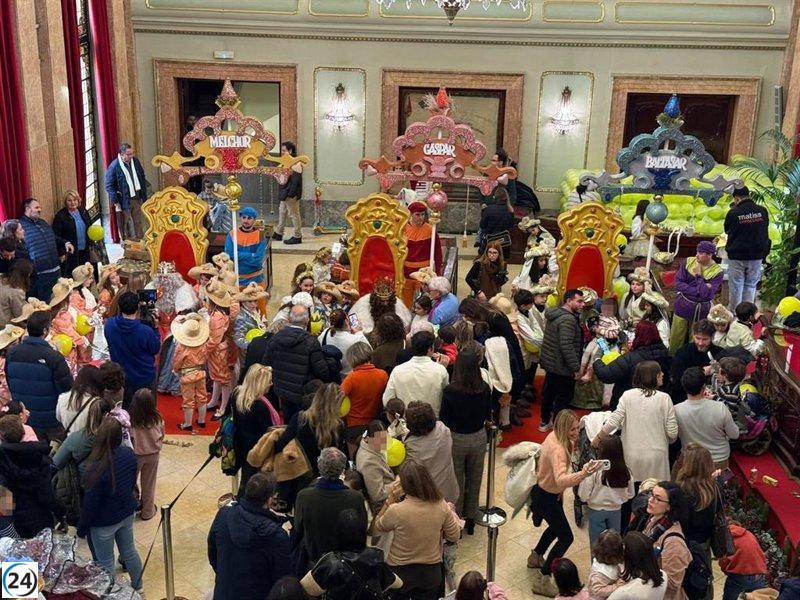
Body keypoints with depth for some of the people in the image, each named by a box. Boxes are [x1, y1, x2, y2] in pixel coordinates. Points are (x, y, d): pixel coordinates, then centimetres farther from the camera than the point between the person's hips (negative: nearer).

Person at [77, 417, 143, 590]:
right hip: (127, 513, 6)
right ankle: (137, 585, 47)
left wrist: (81, 528, -5)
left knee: (106, 563, 16)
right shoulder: (129, 453, -15)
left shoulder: (97, 469, -33)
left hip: (104, 523, -6)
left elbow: (90, 504, -21)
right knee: (129, 551, 27)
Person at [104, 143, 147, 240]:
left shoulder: (135, 161, -1)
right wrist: (115, 201, -17)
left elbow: (142, 178, 11)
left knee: (138, 222, 17)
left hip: (137, 198, 5)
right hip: (124, 200, -5)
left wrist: (144, 195, 8)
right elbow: (109, 186, -14)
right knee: (124, 224, 9)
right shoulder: (114, 166, -18)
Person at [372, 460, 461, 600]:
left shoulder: (396, 510, -28)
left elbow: (375, 529, -7)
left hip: (401, 571, -2)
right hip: (431, 571, 2)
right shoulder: (441, 505, -19)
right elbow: (454, 536, -3)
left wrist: (390, 499, -11)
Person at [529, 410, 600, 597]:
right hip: (546, 498, -10)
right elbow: (561, 479, -54)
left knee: (557, 527, 31)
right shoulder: (557, 449, -36)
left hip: (545, 492, 10)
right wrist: (583, 473, -67)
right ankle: (542, 580, 5)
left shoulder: (554, 436, -8)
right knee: (566, 538, -4)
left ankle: (536, 558, 52)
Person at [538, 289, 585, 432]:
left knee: (548, 393, 19)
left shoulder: (555, 314, 8)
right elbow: (567, 346, -29)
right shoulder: (568, 319, -23)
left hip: (550, 362, 10)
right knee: (564, 397, 3)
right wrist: (576, 367, -23)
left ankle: (545, 422, 32)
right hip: (562, 367, -10)